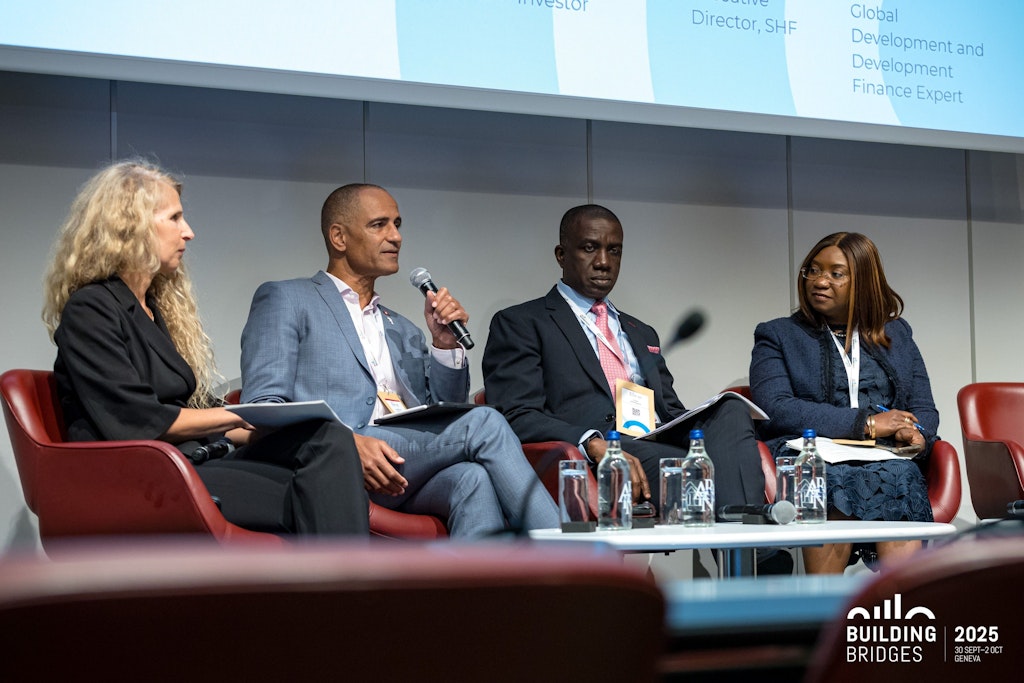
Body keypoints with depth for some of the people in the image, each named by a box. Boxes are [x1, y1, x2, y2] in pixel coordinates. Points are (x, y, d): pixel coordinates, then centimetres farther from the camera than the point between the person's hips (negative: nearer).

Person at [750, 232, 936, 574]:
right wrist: (865, 423, -8)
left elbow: (924, 408, 22)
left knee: (900, 477, -34)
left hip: (888, 460, 2)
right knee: (835, 481, -37)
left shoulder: (897, 334, 27)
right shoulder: (777, 335, 16)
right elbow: (775, 409, -1)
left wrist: (916, 433, -5)